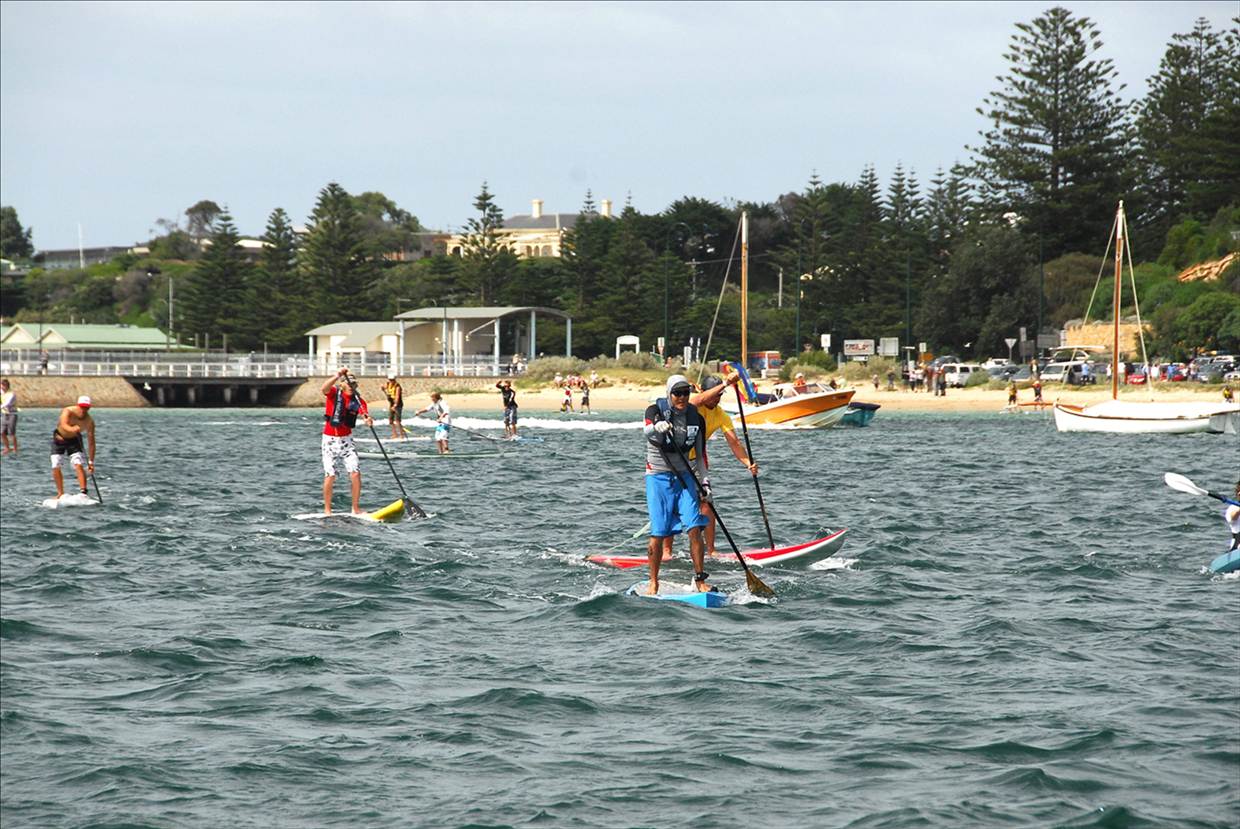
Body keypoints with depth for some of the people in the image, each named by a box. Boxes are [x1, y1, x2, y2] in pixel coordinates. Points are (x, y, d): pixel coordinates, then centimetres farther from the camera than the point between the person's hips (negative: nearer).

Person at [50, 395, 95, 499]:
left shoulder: (89, 421, -23)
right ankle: (60, 493, 10)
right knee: (56, 467, -5)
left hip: (74, 440, 0)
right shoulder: (67, 412, -29)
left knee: (78, 465, -19)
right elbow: (64, 425, -48)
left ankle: (83, 493, -24)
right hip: (59, 438, 0)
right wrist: (72, 429, -72)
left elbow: (91, 442, -19)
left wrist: (91, 462, -22)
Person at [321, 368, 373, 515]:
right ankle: (327, 510, 7)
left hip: (347, 440, 3)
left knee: (356, 473, -6)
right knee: (330, 475, -4)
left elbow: (365, 413, -16)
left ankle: (356, 508, 3)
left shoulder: (357, 400, 0)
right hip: (330, 440, -3)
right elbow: (324, 388, -30)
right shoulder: (334, 393, -8)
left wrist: (368, 419, -39)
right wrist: (338, 375, -40)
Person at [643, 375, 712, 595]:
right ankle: (653, 582, 8)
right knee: (658, 533, -5)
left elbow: (700, 455, 13)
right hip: (658, 477, -3)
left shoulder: (696, 418, 5)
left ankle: (700, 579, -5)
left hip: (684, 477, 3)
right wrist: (657, 427, -51)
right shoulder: (656, 410, -5)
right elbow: (647, 431, -28)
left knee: (695, 527, -9)